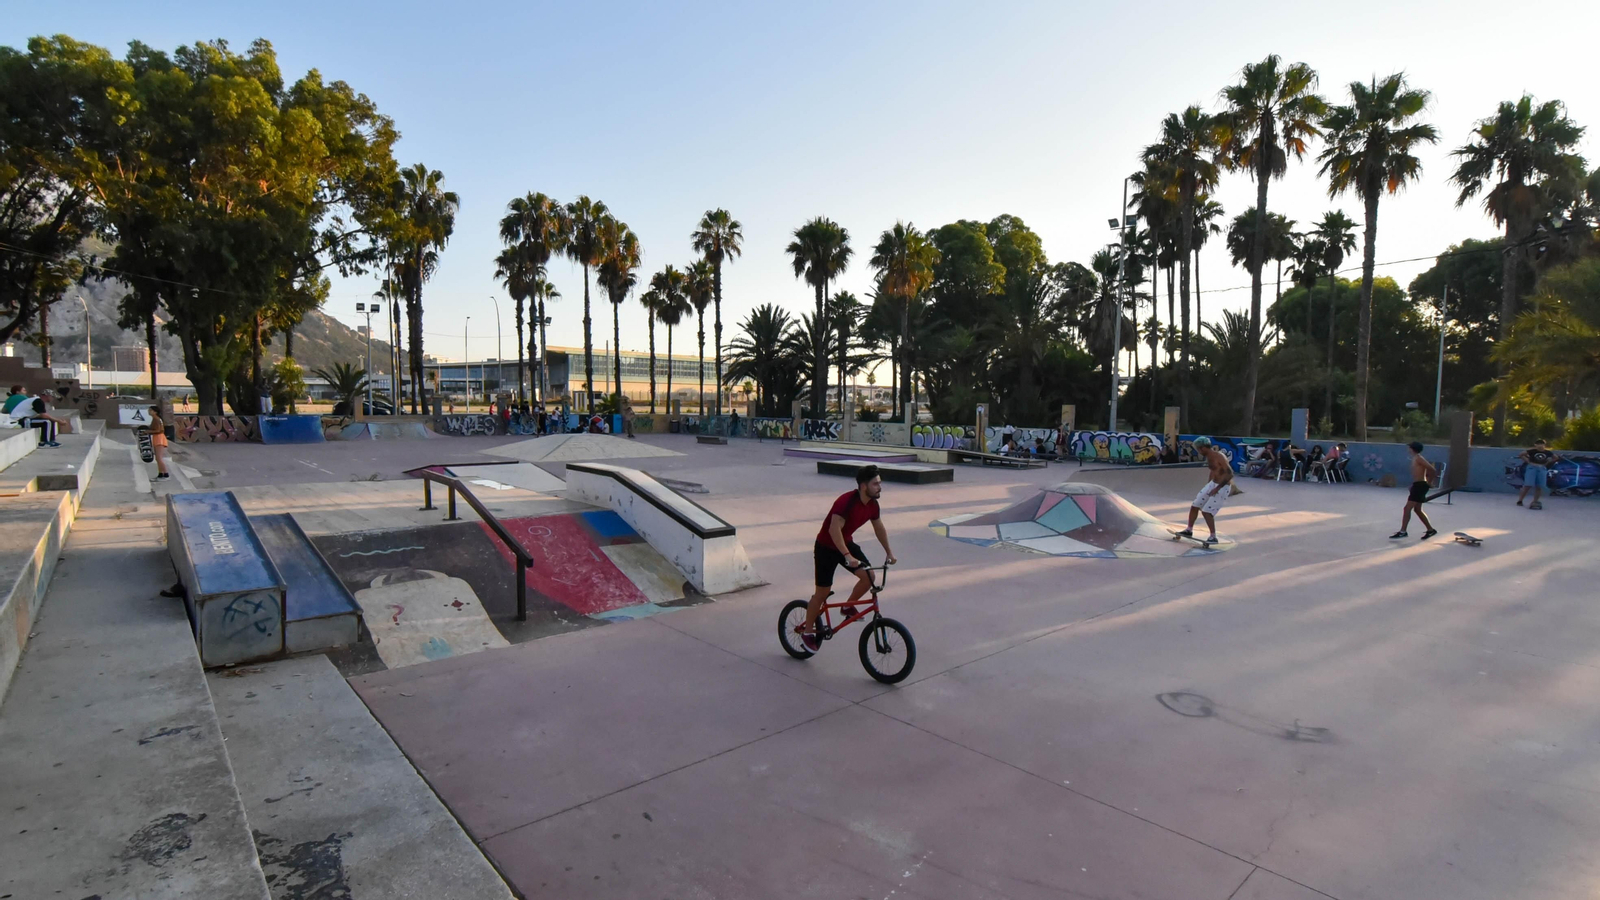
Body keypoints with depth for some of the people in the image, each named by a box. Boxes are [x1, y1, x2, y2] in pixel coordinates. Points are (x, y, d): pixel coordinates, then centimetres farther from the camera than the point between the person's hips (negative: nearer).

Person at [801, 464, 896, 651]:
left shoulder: (872, 504, -7)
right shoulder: (847, 501, -31)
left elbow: (879, 527, 11)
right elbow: (834, 529, -39)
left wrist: (888, 552, 16)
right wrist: (847, 556, -45)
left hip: (846, 543, 7)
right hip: (826, 547, -7)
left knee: (869, 576, -11)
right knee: (823, 592, -1)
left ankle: (848, 606, 13)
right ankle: (807, 631, 16)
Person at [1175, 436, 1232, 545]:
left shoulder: (1219, 457, -23)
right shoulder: (1209, 457, 5)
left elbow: (1230, 474, -27)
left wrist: (1217, 488, -26)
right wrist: (1207, 485, 16)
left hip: (1222, 487, -9)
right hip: (1212, 484, 9)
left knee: (1206, 511, -12)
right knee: (1194, 506, 8)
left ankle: (1213, 537, 1)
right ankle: (1189, 530, 22)